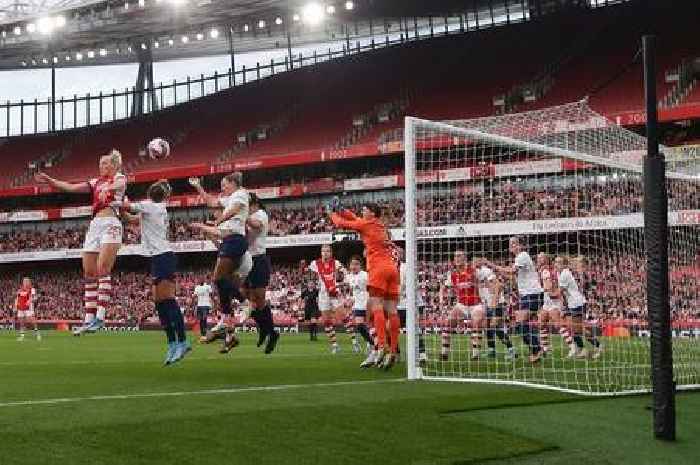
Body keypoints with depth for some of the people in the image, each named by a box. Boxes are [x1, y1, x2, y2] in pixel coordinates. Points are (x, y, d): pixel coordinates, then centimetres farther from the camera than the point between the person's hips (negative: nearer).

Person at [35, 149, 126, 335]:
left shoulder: (119, 177, 7)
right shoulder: (96, 182, 25)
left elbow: (118, 184, -18)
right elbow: (71, 187, 18)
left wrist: (109, 188, -42)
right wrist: (49, 180, 5)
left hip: (110, 223, -7)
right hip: (94, 225, 7)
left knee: (102, 270, -19)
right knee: (89, 274, 1)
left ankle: (100, 316, -24)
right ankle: (89, 319, 1)